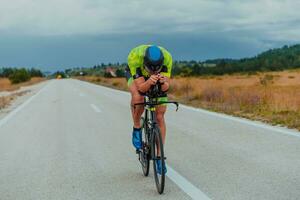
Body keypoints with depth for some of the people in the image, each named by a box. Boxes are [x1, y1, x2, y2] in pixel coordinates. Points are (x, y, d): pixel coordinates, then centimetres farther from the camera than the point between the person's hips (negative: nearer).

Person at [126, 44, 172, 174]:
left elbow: (165, 88, -35)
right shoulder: (134, 57, -40)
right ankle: (137, 129, -8)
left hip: (159, 77, 2)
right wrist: (149, 82, -61)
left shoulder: (167, 57, -36)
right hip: (136, 76, -1)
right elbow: (141, 88, -40)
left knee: (160, 116, -6)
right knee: (138, 97, -36)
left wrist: (163, 82, -57)